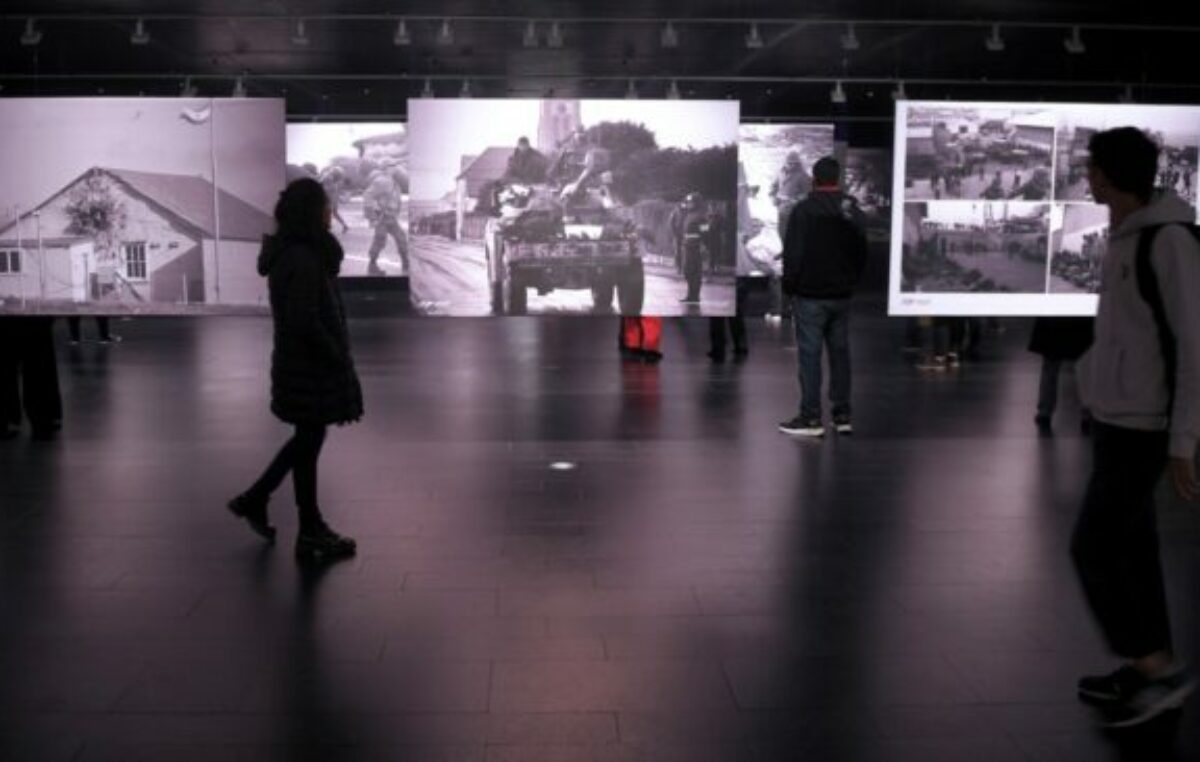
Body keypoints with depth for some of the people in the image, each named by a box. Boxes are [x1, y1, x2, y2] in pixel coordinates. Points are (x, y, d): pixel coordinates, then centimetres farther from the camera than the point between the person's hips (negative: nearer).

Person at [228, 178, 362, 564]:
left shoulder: (289, 253, 9)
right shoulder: (303, 261, -22)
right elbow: (304, 322, -26)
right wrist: (338, 359, -16)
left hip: (299, 363, 9)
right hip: (311, 369, -9)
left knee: (307, 438, 22)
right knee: (309, 442, 3)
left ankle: (254, 499, 32)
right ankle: (311, 534, 16)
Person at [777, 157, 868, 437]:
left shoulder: (804, 210, -12)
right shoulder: (853, 211, 8)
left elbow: (793, 254, -14)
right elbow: (861, 253, 14)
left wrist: (789, 286, -2)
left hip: (810, 295, -6)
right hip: (841, 295, 6)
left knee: (810, 354, -3)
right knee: (840, 352, 11)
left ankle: (811, 417, -2)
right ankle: (842, 416, 14)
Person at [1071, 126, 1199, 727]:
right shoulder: (1127, 236, 10)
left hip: (1138, 425, -9)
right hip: (1115, 415, 9)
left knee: (1093, 548, -4)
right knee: (1129, 546, 13)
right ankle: (1148, 671, 24)